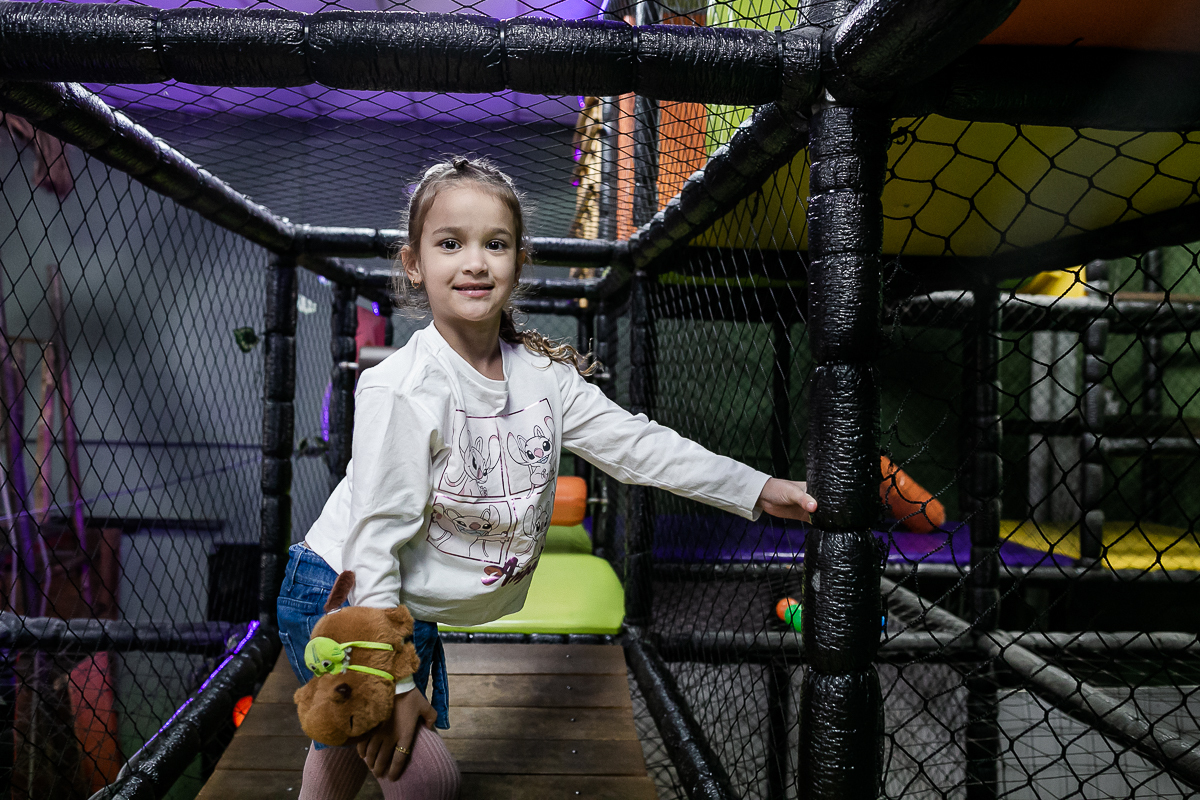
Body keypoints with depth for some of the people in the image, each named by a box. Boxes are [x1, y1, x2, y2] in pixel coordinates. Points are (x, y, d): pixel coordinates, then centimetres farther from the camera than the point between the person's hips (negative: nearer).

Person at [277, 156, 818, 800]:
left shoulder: (544, 374, -7)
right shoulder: (401, 391, -27)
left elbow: (632, 442, -5)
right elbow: (377, 538, -25)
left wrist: (758, 489, -8)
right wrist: (394, 684, -21)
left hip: (410, 617, 7)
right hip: (341, 599, -6)